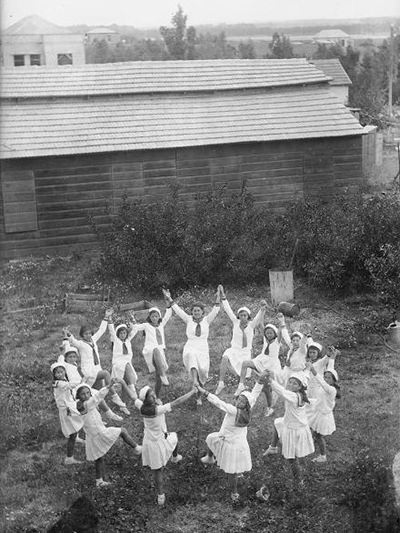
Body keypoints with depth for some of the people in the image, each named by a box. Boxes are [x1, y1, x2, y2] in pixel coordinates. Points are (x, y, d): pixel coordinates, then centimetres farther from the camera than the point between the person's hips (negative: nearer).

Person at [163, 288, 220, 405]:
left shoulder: (206, 320, 10)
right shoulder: (189, 320, 9)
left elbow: (215, 310, 1)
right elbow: (177, 310, 7)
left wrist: (218, 297, -11)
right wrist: (169, 299, 1)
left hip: (203, 350, 1)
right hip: (190, 348, -1)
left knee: (202, 370, -15)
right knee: (191, 356, -37)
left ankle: (199, 396, 6)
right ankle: (194, 381, -54)